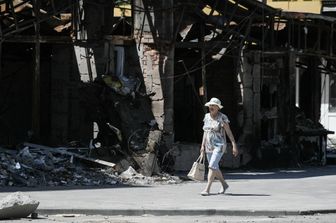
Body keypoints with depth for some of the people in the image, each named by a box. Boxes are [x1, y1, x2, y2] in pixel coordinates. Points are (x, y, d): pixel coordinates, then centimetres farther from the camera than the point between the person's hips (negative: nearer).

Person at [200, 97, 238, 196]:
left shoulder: (222, 118, -9)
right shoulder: (207, 117, 9)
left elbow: (229, 132, -8)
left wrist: (234, 146, -11)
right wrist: (203, 145, 11)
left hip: (219, 146, -7)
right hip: (209, 146, 7)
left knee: (212, 166, -18)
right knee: (215, 168, 13)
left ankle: (207, 189, -21)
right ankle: (224, 185, 33)